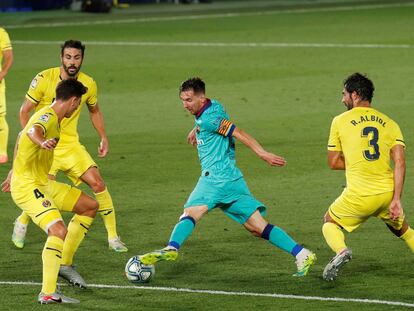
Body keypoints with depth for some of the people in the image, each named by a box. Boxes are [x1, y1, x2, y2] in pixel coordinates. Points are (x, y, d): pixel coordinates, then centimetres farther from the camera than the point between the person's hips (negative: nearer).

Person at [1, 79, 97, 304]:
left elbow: (21, 137, 30)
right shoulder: (48, 117, -18)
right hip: (27, 187, -10)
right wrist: (42, 142, -67)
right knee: (59, 231, -28)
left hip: (42, 184, 10)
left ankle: (64, 263, 18)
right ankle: (47, 294, -33)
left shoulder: (50, 117, 14)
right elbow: (33, 131, -43)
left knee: (90, 206, 16)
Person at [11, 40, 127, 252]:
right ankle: (21, 223, 17)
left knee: (97, 183, -10)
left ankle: (113, 237, 0)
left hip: (70, 143, 4)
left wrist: (104, 138, 14)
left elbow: (94, 111, 19)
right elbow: (25, 111, -5)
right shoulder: (44, 79, -13)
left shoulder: (88, 84, -1)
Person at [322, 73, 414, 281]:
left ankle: (341, 251, -9)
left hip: (359, 195, -3)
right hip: (387, 192, 3)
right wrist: (396, 200, -5)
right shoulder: (389, 123, 7)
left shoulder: (340, 121, 2)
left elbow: (333, 163, 7)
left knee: (330, 222, 21)